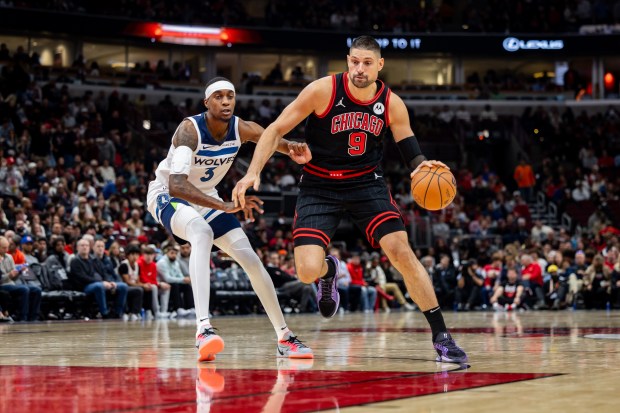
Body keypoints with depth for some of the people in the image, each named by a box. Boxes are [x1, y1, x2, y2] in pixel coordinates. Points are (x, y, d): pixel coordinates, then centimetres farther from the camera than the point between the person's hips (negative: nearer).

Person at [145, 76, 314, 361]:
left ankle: (284, 338, 12)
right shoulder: (190, 129, -32)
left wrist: (296, 151, -36)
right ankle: (203, 330, -50)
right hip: (167, 196, -7)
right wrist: (224, 206, -54)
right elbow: (176, 185, -44)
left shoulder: (242, 129, -14)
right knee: (202, 233, -38)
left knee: (251, 259, -1)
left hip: (206, 197, 7)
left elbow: (278, 141, -9)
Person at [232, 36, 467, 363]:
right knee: (308, 271, -17)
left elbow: (410, 149, 4)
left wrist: (422, 166, -20)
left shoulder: (392, 104, -7)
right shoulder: (323, 90, -16)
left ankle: (441, 336, -6)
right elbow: (276, 130, -11)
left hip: (367, 182, 2)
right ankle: (328, 271, 25)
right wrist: (253, 173, -22)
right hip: (319, 186, -2)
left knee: (402, 252, -15)